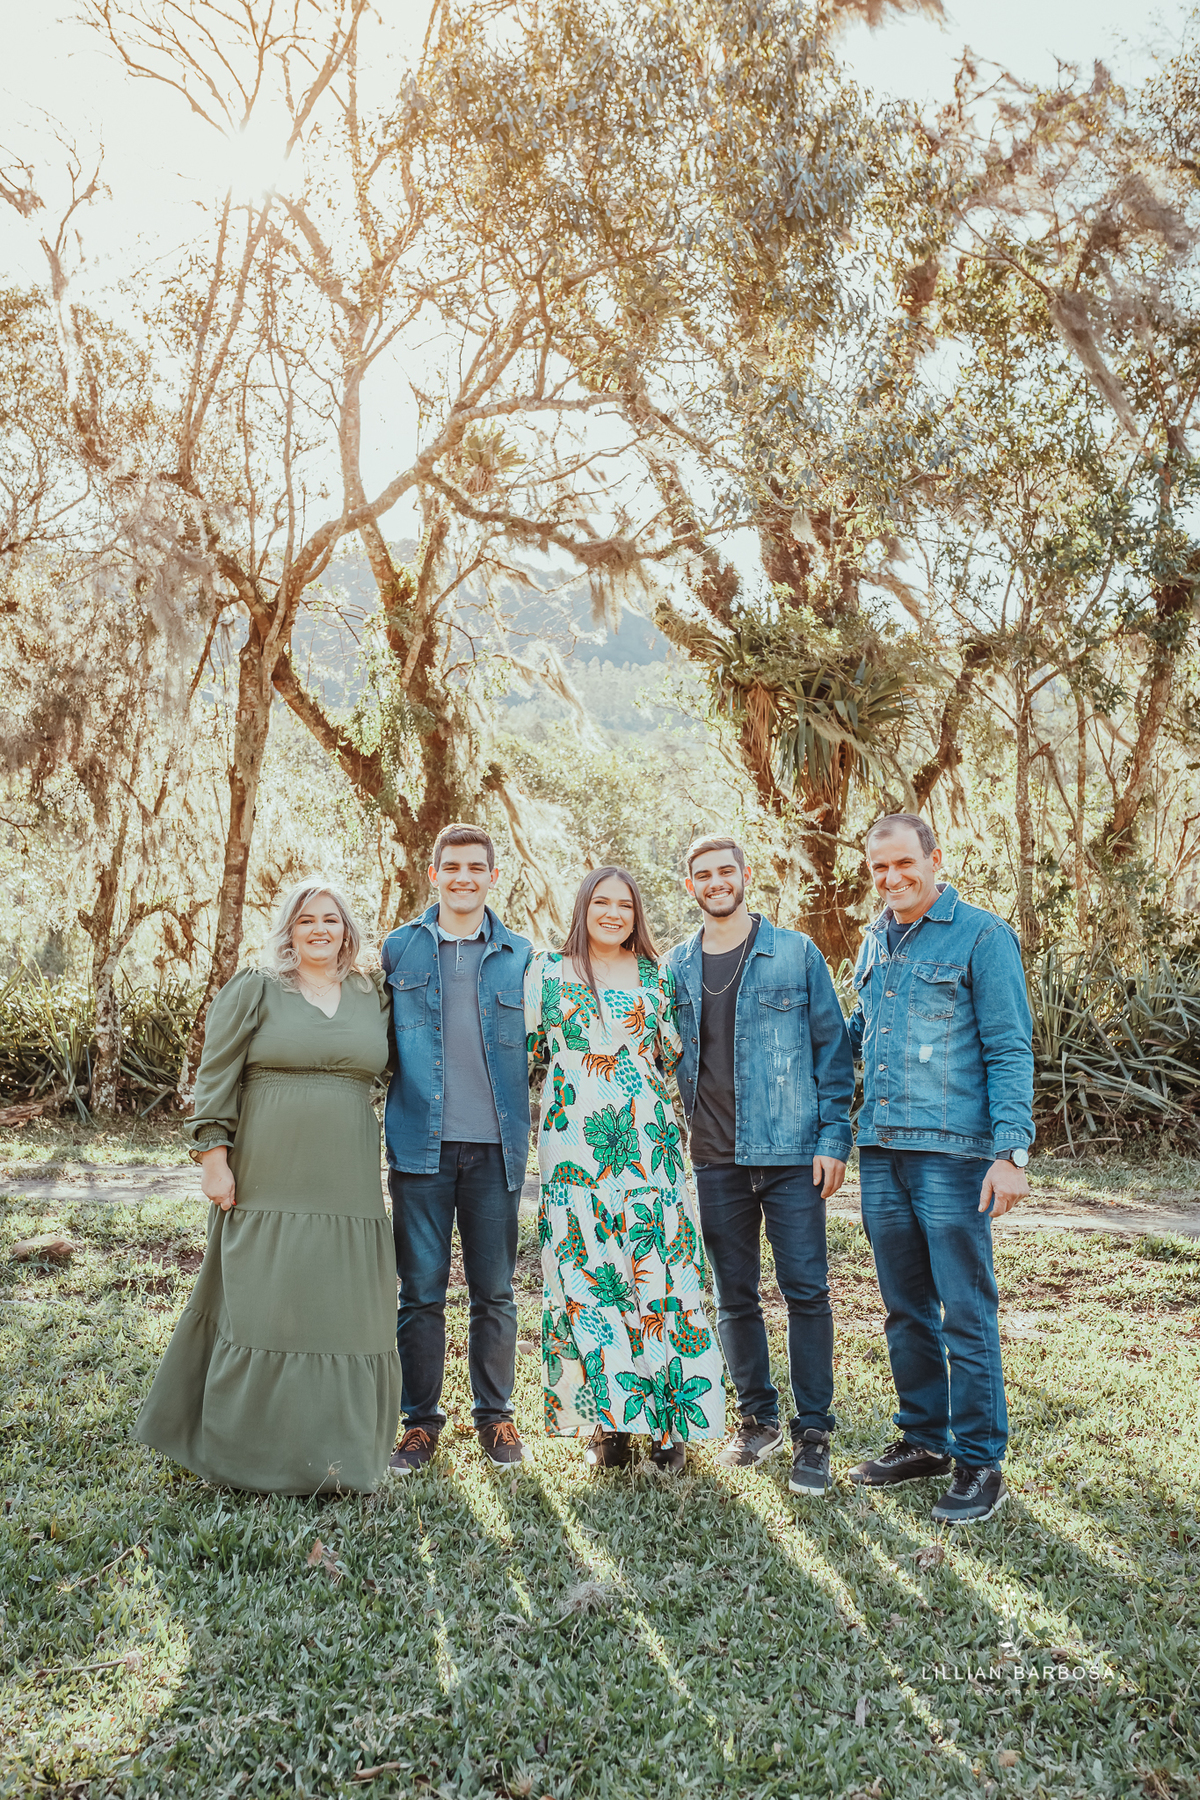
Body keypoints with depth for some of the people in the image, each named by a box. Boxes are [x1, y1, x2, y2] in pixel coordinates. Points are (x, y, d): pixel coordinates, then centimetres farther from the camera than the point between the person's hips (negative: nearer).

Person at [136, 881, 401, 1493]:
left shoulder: (373, 999, 11)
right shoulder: (253, 990, 0)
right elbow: (216, 1078, -3)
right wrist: (214, 1158, -10)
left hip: (346, 1184, 4)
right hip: (267, 1183, -3)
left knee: (339, 1302, 7)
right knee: (261, 1302, 0)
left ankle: (332, 1450, 20)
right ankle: (255, 1448, 15)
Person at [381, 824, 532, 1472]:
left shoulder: (519, 956, 7)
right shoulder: (399, 948, 6)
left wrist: (530, 1129, 7)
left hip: (495, 1146, 1)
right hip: (421, 1145, 0)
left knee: (494, 1291, 8)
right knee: (421, 1291, 4)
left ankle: (495, 1415, 24)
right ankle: (420, 1420, 18)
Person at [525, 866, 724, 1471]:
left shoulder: (656, 977, 12)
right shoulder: (547, 970, 7)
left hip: (648, 1142, 1)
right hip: (575, 1144, -1)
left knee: (659, 1274, -2)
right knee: (585, 1275, -1)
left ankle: (671, 1423, 9)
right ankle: (607, 1422, 12)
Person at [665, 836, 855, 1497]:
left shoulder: (795, 953, 0)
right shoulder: (676, 967, 9)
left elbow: (832, 1046, 0)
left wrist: (833, 1137, -7)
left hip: (791, 1150, -3)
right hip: (714, 1158, 3)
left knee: (805, 1290, -1)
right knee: (733, 1296, 11)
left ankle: (813, 1431, 12)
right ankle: (757, 1418, 27)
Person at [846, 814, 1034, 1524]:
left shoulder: (983, 935, -5)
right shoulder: (875, 942, 14)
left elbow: (1010, 1051, -9)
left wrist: (1012, 1152, -14)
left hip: (952, 1151, -6)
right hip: (881, 1148, 7)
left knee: (965, 1313, 0)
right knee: (906, 1307, 15)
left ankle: (980, 1462, 14)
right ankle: (924, 1438, 29)